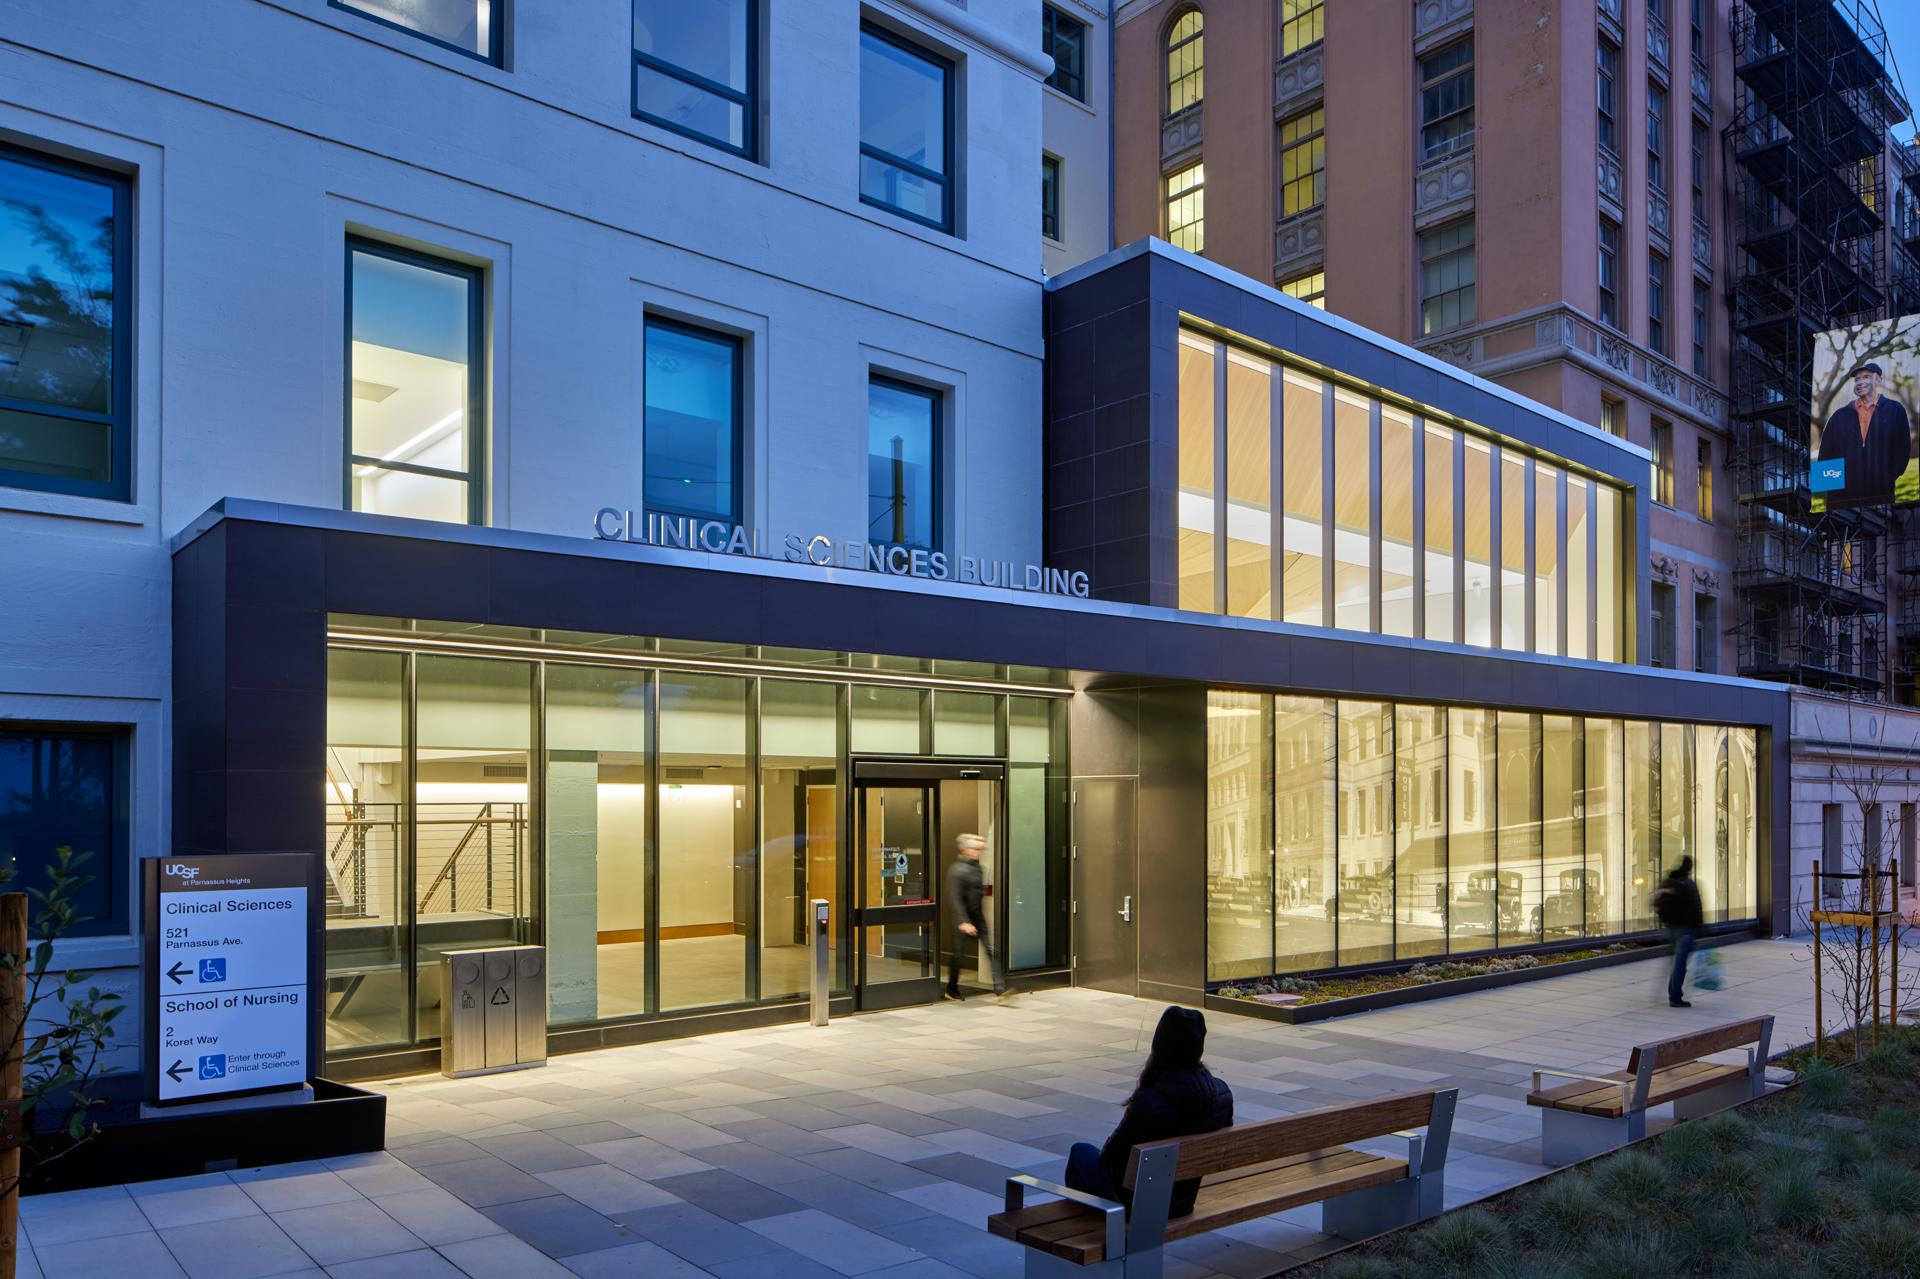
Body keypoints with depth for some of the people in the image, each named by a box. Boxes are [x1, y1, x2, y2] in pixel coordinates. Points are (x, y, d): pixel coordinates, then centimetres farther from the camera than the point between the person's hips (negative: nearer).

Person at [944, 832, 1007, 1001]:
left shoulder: (976, 867, 10)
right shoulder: (957, 870, -15)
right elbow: (954, 898, -19)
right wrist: (963, 922, -23)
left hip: (978, 917, 7)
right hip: (963, 918, -7)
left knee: (992, 950, -5)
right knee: (958, 953, 6)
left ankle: (1000, 989, -8)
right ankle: (951, 990, 23)